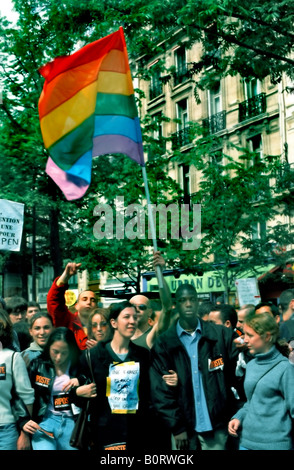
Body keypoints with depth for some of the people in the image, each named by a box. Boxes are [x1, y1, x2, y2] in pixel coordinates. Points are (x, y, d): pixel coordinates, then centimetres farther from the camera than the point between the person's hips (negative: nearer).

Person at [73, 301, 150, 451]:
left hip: (136, 429, 3)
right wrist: (78, 392, -13)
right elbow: (75, 384, 6)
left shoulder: (143, 355, 7)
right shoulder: (93, 355, -1)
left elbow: (147, 393, 13)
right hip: (105, 430, -2)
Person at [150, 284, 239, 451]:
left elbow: (235, 372, 6)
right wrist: (177, 427, -6)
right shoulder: (164, 343, 0)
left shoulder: (221, 335, 1)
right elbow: (160, 390, -2)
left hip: (215, 425, 0)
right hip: (182, 426, 0)